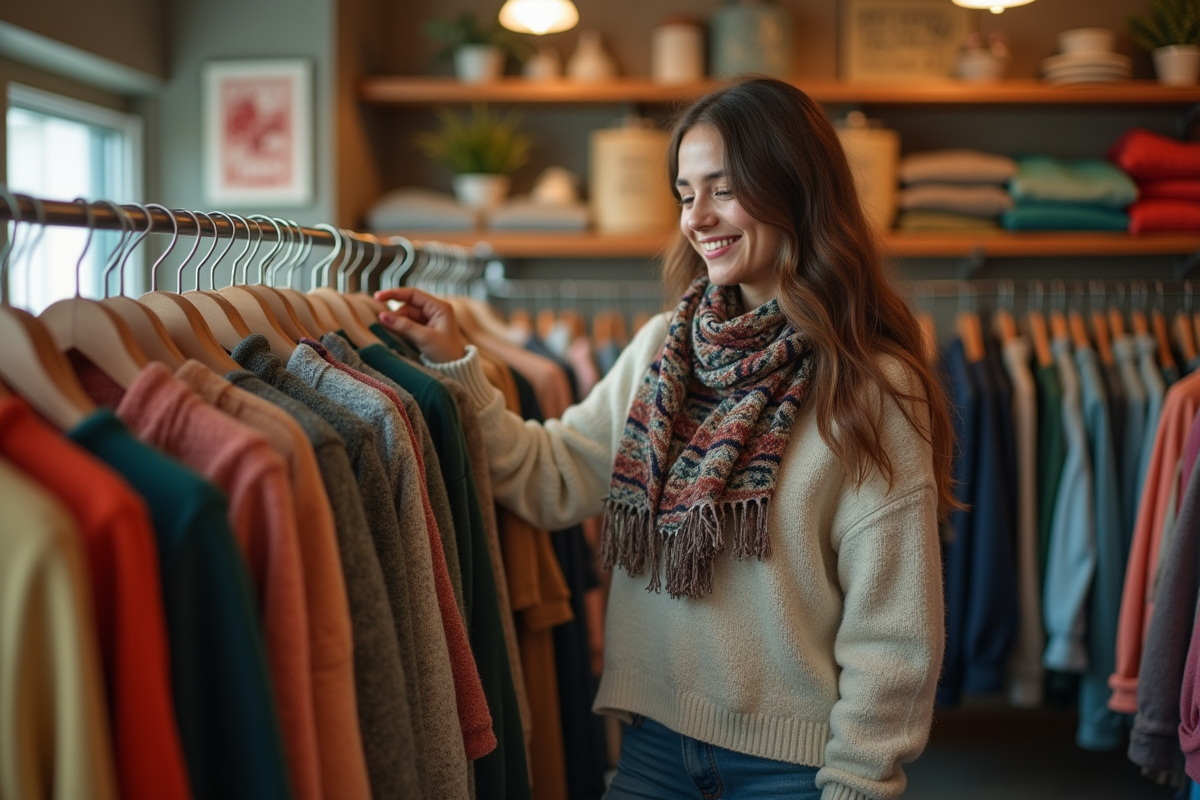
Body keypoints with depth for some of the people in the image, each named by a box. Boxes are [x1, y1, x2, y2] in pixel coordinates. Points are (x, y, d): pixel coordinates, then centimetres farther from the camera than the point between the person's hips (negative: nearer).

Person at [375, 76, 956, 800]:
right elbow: (553, 481, 3)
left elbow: (892, 635, -12)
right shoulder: (663, 346, 3)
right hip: (655, 740, 5)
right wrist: (456, 366, -4)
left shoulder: (872, 389, -13)